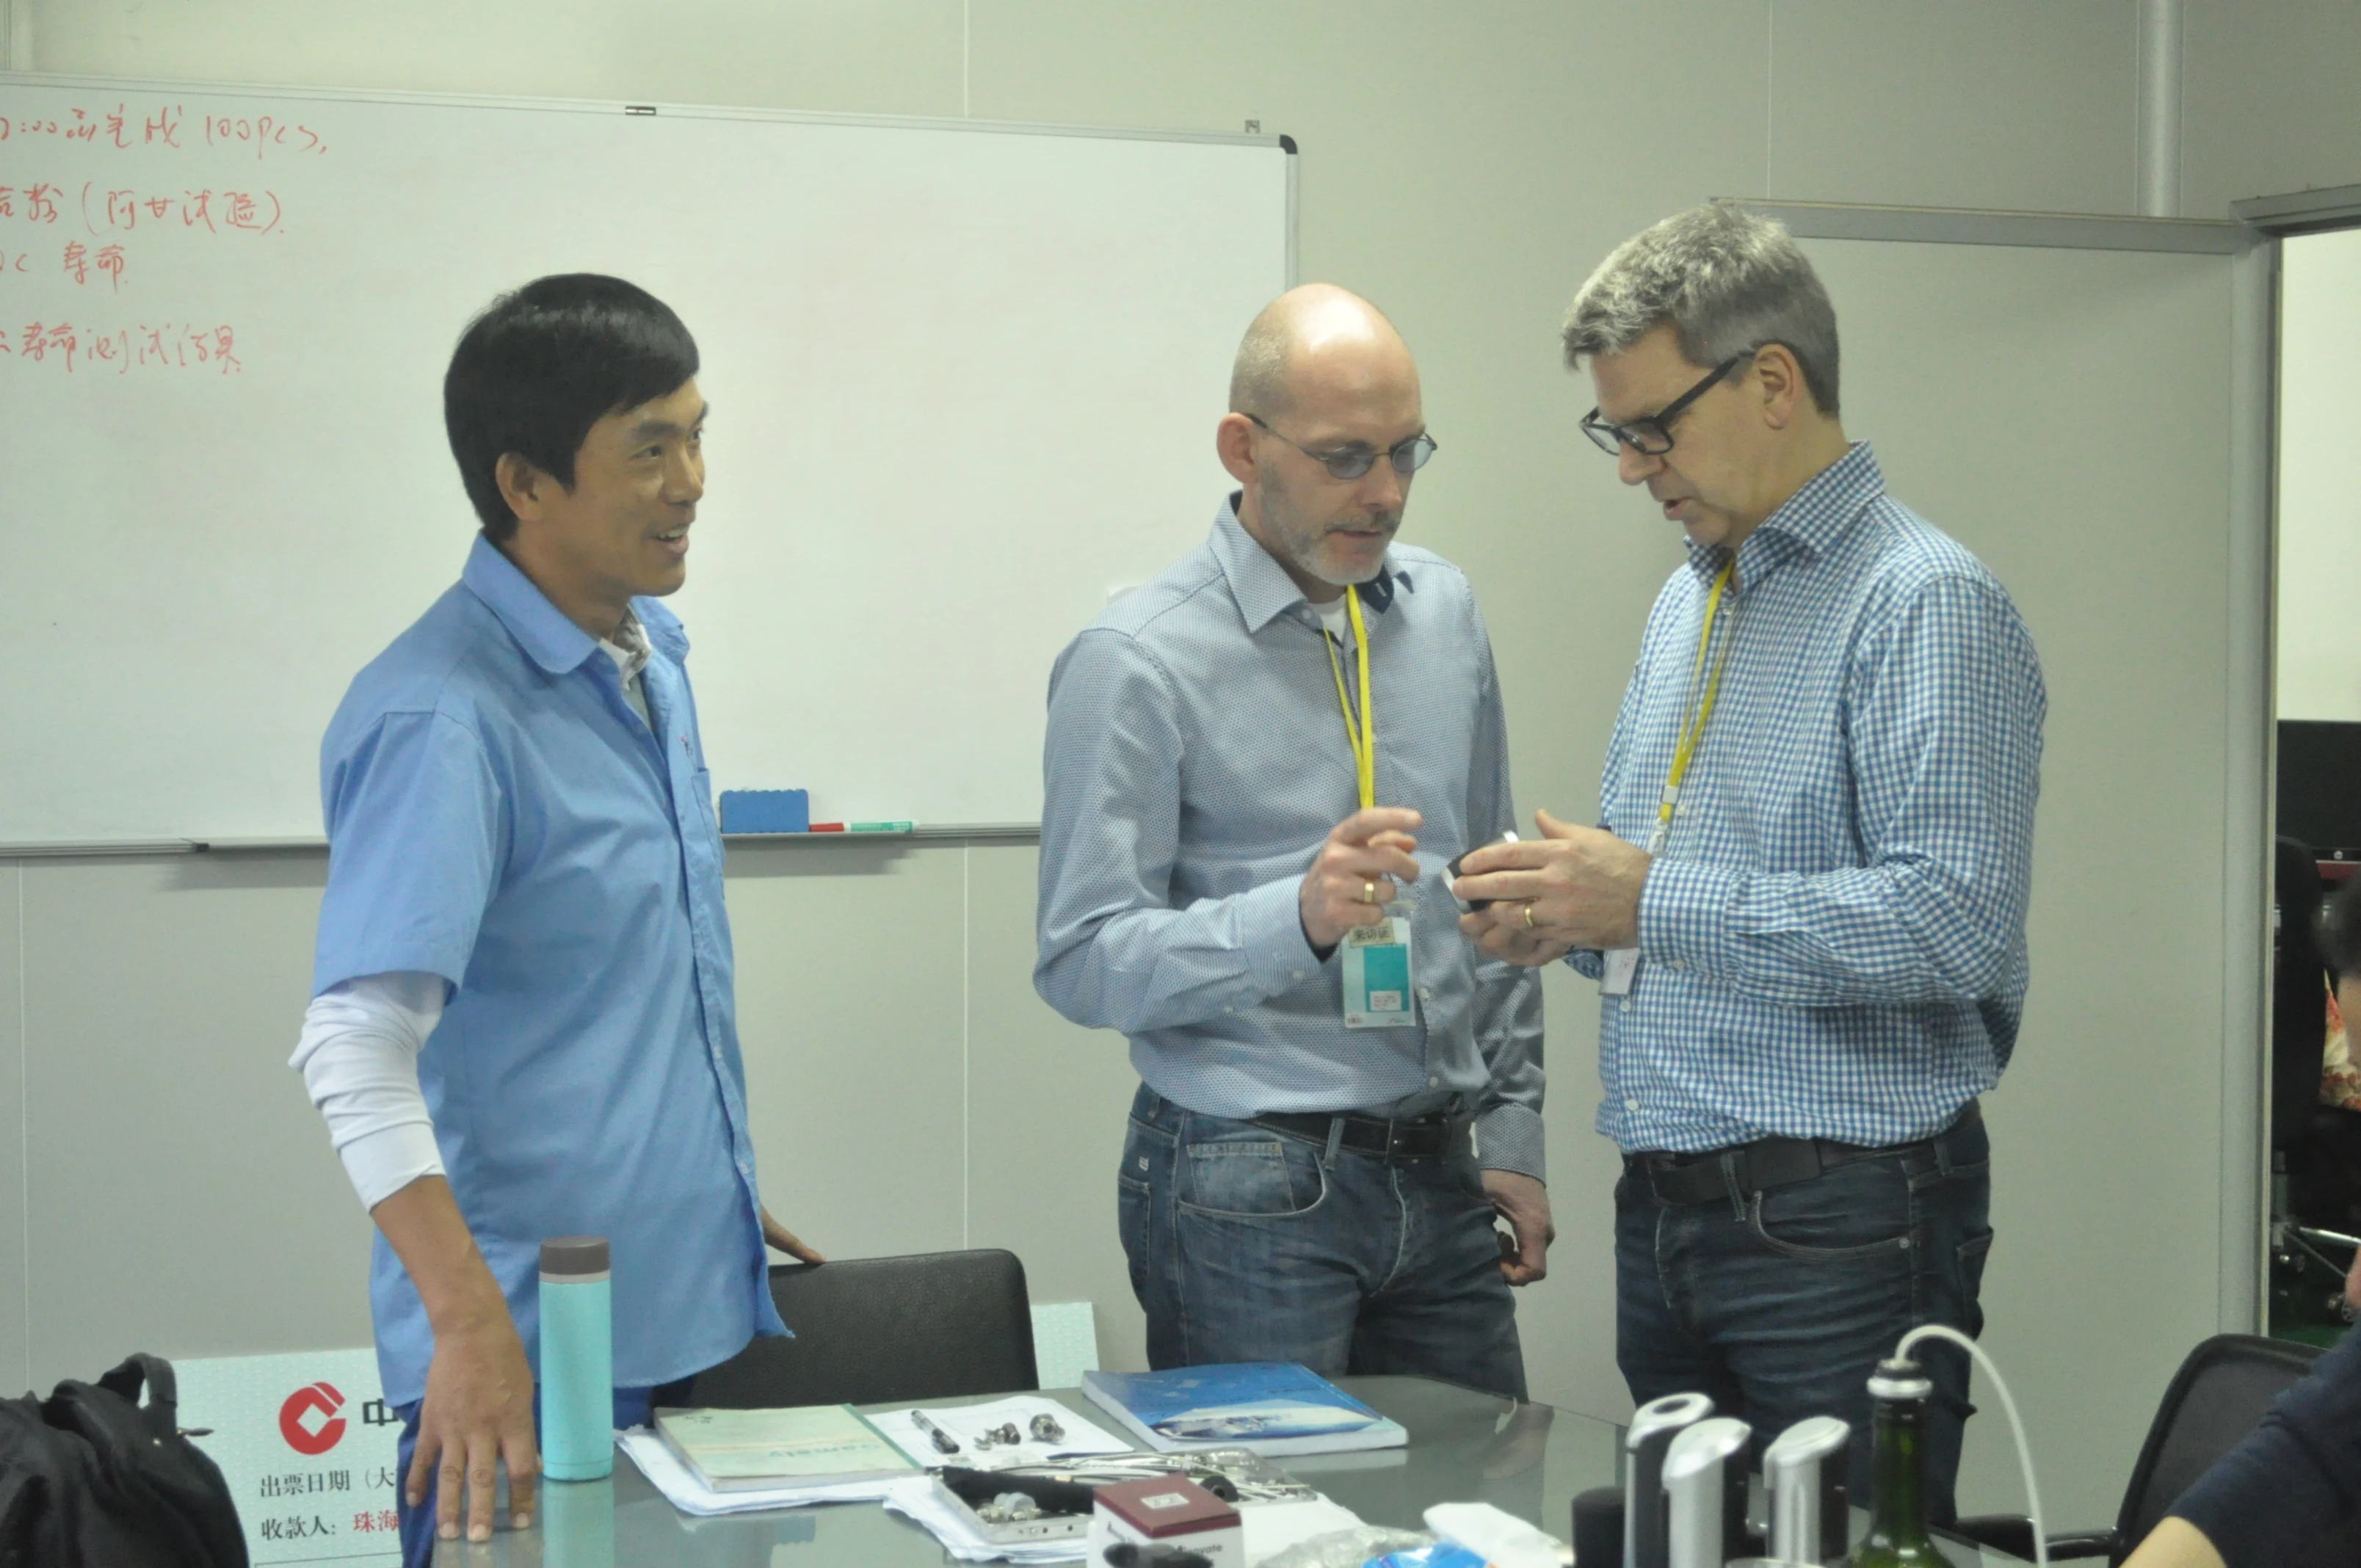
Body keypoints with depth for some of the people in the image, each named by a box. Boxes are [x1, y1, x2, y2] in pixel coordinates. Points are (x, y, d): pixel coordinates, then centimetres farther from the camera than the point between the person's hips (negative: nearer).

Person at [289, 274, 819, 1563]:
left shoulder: (650, 652, 9)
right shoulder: (442, 719, -19)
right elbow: (356, 1045, -26)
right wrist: (473, 1331, -32)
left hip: (699, 1310, 8)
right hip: (544, 1356, -8)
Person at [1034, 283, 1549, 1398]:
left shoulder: (1444, 612, 10)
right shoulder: (1138, 659, -10)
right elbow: (1082, 962, -13)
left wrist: (1512, 1130, 13)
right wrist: (1298, 917, -27)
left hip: (1442, 1180, 6)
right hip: (1251, 1195, -5)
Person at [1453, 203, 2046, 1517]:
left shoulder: (1927, 604, -12)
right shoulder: (1691, 601, 16)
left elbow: (1954, 922, -23)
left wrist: (1655, 902, -22)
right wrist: (1573, 912, 3)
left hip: (1842, 1228, -8)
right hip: (1665, 1212, 8)